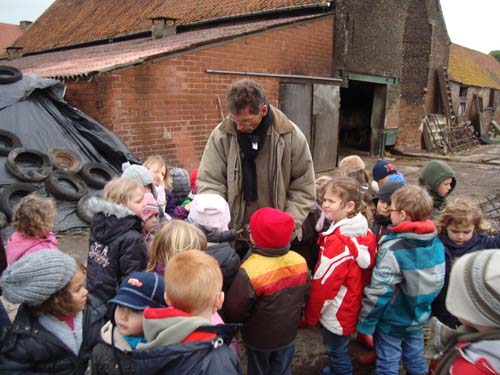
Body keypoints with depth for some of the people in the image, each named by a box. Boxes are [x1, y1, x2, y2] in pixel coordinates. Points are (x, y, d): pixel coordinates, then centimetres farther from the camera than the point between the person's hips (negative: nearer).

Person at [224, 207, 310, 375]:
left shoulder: (250, 271, -33)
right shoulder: (300, 262, -15)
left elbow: (234, 310, -22)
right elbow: (305, 296, 0)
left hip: (259, 337, -4)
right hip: (288, 333, 4)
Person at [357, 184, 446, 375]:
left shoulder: (393, 248, -29)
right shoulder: (436, 242, -9)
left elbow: (379, 291, -25)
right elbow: (437, 281, 4)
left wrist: (365, 322, -13)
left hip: (392, 320, -6)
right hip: (420, 316, 6)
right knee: (415, 359, 26)